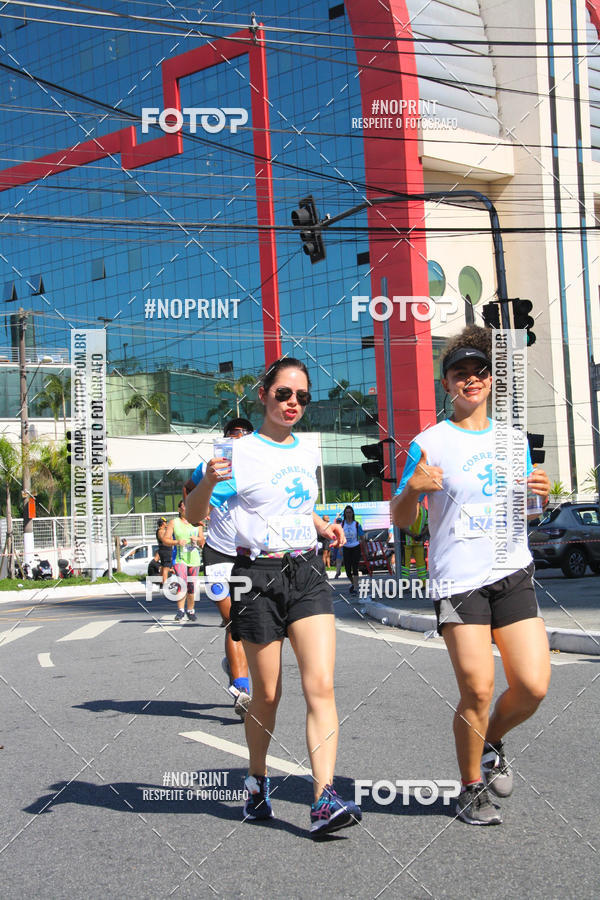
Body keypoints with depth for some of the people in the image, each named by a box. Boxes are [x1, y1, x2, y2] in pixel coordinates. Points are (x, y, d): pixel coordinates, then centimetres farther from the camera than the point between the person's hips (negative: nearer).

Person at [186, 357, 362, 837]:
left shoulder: (308, 453, 12)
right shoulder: (239, 452, -4)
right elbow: (195, 513, -7)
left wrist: (324, 526, 10)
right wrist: (209, 481, -28)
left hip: (307, 572, 4)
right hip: (258, 576, -3)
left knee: (321, 686, -11)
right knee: (267, 693, 7)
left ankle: (325, 800, -14)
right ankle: (258, 782, 31)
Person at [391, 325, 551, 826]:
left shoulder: (513, 439, 13)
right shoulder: (430, 444, 1)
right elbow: (401, 520, 2)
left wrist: (538, 494, 3)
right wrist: (412, 488, -19)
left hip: (513, 573, 4)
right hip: (458, 579, -4)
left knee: (533, 685, -6)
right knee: (477, 690, -9)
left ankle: (492, 742, 26)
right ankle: (472, 787, 16)